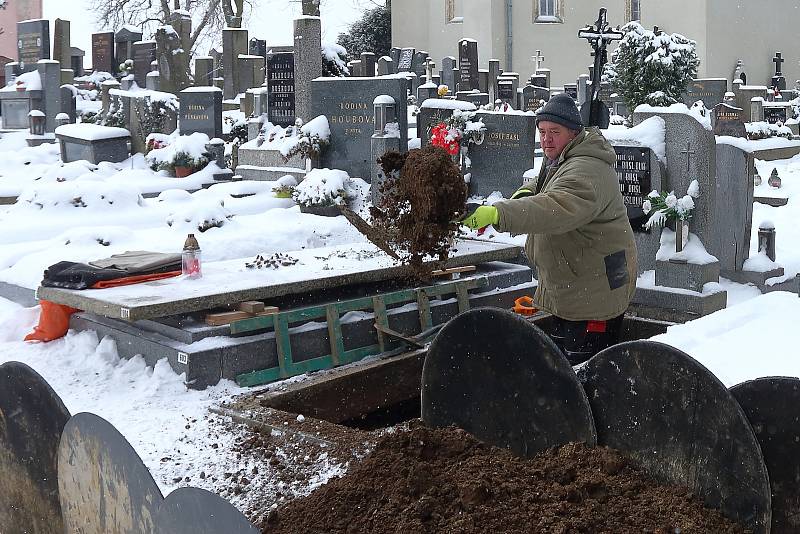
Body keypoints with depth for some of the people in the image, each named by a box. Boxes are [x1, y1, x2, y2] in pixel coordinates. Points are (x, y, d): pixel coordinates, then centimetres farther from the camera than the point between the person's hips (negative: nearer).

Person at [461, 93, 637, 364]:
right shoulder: (558, 161, 10)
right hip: (567, 285, 11)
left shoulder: (586, 171, -25)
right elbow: (541, 185, 26)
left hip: (595, 289, -10)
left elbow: (556, 209, -42)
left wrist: (496, 214, -52)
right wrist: (524, 195, -1)